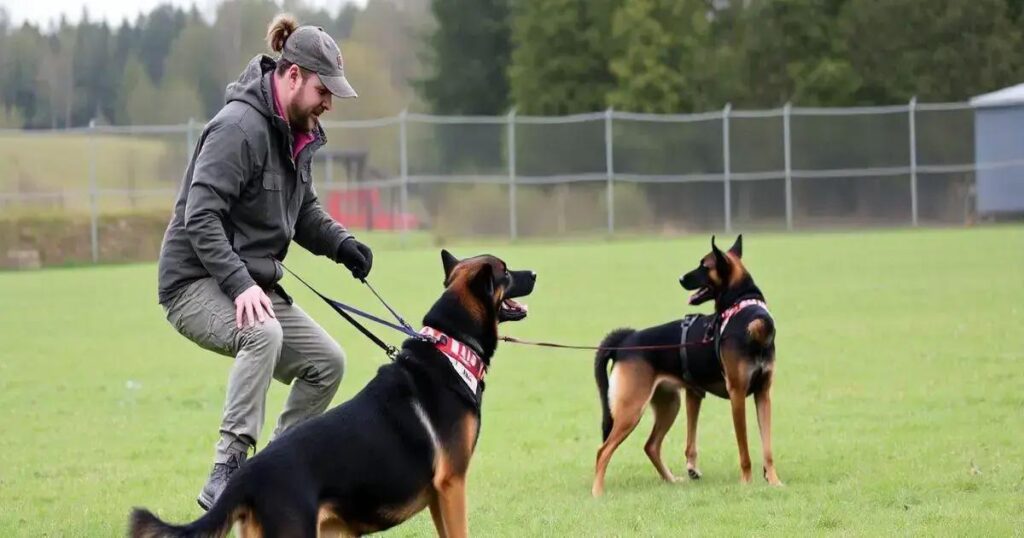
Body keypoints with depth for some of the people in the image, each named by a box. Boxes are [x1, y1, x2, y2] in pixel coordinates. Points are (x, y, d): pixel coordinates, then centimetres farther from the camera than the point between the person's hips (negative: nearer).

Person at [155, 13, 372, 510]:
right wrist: (239, 285, -36)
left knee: (326, 362, 8)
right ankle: (226, 476, -36)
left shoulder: (296, 132, 10)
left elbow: (303, 211, 22)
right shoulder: (239, 127, -20)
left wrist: (340, 244, 3)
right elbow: (201, 217, -27)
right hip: (197, 283, -10)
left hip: (252, 285, 10)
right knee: (263, 333, -36)